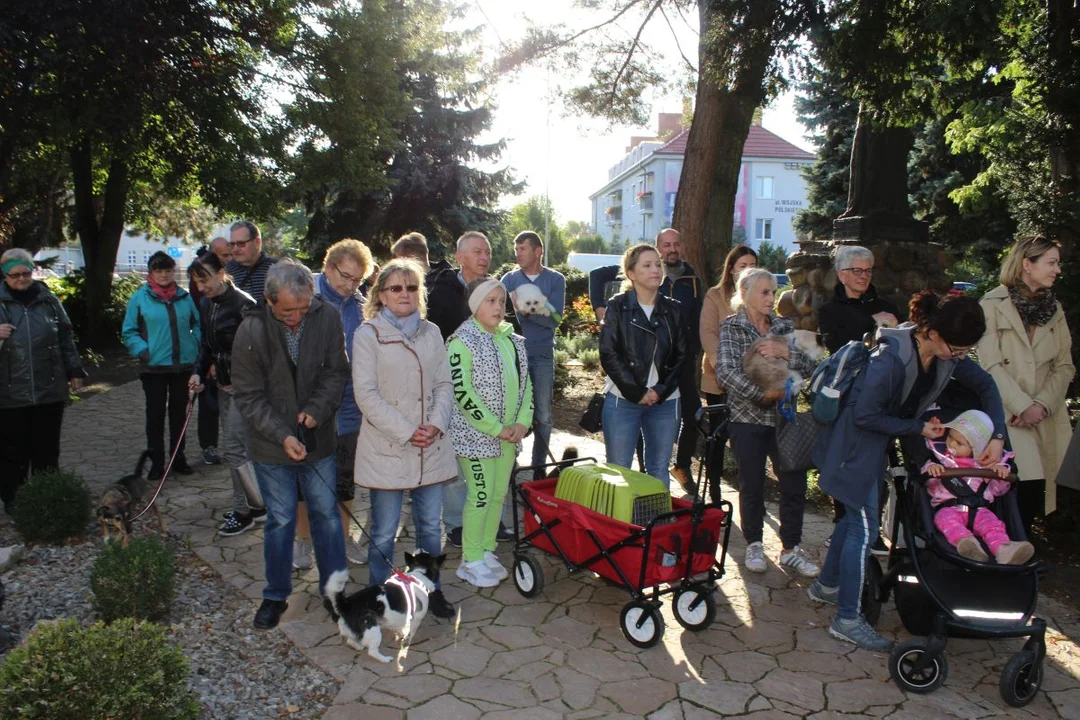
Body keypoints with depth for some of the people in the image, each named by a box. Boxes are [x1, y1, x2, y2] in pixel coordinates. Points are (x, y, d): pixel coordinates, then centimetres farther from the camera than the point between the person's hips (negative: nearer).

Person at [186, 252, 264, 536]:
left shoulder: (243, 303, -16)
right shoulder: (207, 305, 8)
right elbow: (208, 345, 16)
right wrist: (198, 372, 3)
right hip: (224, 385, 8)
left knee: (233, 448, -7)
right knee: (238, 447, 13)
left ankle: (251, 509, 9)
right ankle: (245, 507, 24)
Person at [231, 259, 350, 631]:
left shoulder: (328, 318, -12)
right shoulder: (251, 331, -15)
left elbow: (337, 371, -2)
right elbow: (248, 396, -11)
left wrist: (317, 409, -17)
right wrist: (282, 435, -20)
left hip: (318, 440, 1)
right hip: (272, 446, -1)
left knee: (327, 515, 11)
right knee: (280, 520, 10)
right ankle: (276, 596, 30)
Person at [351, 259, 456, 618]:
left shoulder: (431, 332, 9)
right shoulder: (368, 334, -4)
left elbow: (444, 384, 9)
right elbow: (366, 394, -10)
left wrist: (437, 424, -8)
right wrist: (406, 432, -14)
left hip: (432, 447, 4)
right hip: (387, 449, -4)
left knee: (430, 525, 13)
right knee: (384, 532, 6)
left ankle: (431, 589, 30)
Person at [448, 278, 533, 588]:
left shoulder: (512, 340, 9)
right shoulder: (462, 341, -11)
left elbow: (525, 382, 13)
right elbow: (461, 392, -18)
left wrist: (522, 422, -2)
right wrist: (496, 428, -16)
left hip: (509, 434, 7)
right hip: (476, 434, -6)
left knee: (499, 494, 12)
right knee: (481, 496, -2)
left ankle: (486, 551, 27)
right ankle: (471, 561, 12)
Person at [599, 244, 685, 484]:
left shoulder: (673, 309, 9)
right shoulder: (617, 306, 0)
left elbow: (681, 355, 6)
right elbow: (609, 354, -7)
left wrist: (660, 390, -7)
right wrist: (637, 392, -11)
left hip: (665, 401, 3)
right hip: (623, 400, -3)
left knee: (659, 470, 9)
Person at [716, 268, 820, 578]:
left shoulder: (784, 326, 8)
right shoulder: (731, 327, -4)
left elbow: (810, 366, -1)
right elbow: (726, 373, -17)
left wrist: (785, 353, -19)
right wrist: (763, 394, -24)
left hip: (784, 417, 3)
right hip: (748, 418, -3)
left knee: (795, 482, 3)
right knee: (752, 485, 7)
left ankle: (791, 549, 19)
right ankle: (754, 545, 25)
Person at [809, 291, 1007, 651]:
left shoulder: (946, 353, -8)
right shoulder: (892, 358, -32)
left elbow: (984, 385, 6)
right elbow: (865, 416, -26)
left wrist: (997, 436, -2)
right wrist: (919, 428, -18)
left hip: (879, 443, 9)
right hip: (856, 444, -8)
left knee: (855, 516, 19)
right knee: (864, 527, -5)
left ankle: (827, 585, 38)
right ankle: (847, 620, 6)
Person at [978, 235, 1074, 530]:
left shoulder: (1055, 310, 15)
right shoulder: (993, 304, -3)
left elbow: (1064, 366, 10)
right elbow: (991, 365, -9)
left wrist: (1043, 405, -6)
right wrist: (1024, 406, -14)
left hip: (1047, 415, 5)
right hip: (1007, 412, -5)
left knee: (1039, 489, 0)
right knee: (1029, 485, -16)